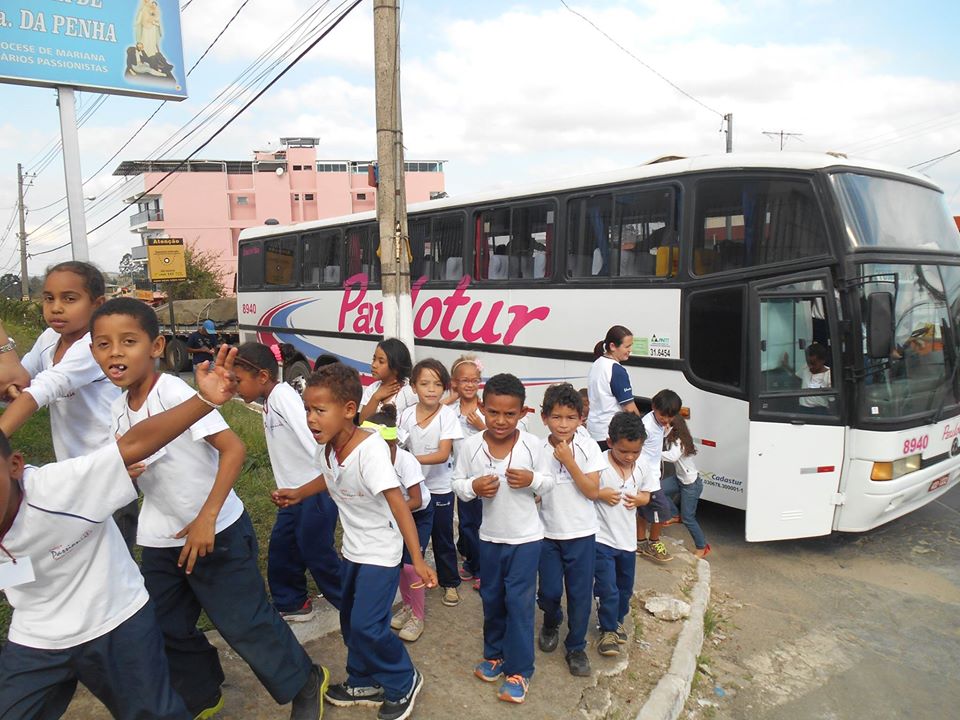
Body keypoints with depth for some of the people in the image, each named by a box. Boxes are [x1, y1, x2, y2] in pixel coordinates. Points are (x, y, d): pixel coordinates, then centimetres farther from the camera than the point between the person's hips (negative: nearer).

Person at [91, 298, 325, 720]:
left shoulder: (176, 393, -23)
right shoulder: (121, 408, 1)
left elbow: (233, 448, -29)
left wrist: (207, 519, -29)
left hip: (215, 531, -8)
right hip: (160, 538, 8)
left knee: (243, 621, 2)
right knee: (165, 627, 18)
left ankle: (304, 684, 25)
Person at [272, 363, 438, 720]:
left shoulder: (369, 449, -32)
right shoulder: (326, 446, -9)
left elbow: (398, 504, -33)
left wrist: (418, 560, -34)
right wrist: (297, 494, 21)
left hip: (381, 550, -8)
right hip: (353, 547, 8)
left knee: (367, 626, -9)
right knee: (350, 619, 18)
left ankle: (404, 682, 17)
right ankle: (363, 683, 40)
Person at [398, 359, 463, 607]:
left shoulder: (447, 415, -15)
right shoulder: (406, 415, -7)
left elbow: (443, 454, -21)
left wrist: (412, 458, -32)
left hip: (440, 487, -2)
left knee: (443, 538, 11)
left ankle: (450, 583, 30)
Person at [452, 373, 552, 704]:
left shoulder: (532, 444, -14)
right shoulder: (471, 445, -12)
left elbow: (549, 484, -3)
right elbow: (457, 483, -2)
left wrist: (533, 480, -23)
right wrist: (473, 487, -22)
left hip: (526, 537, -2)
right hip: (490, 537, 3)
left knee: (519, 601, 2)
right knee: (491, 598, 18)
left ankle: (519, 670, 19)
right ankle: (494, 654, 40)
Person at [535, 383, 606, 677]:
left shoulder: (588, 448, -10)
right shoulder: (537, 450, -7)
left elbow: (592, 491, -16)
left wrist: (569, 461, -22)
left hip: (581, 534, -1)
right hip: (548, 533, 1)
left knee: (580, 594, 7)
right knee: (549, 592, 8)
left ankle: (576, 647, 28)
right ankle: (551, 623, 42)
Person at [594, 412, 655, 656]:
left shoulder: (642, 467, -4)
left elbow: (646, 495, 9)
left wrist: (638, 499, -12)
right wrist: (601, 494, -27)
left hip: (627, 538, 6)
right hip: (601, 538, -5)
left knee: (625, 586, 21)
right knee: (608, 589, -3)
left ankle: (617, 621, 44)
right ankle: (607, 630, 19)